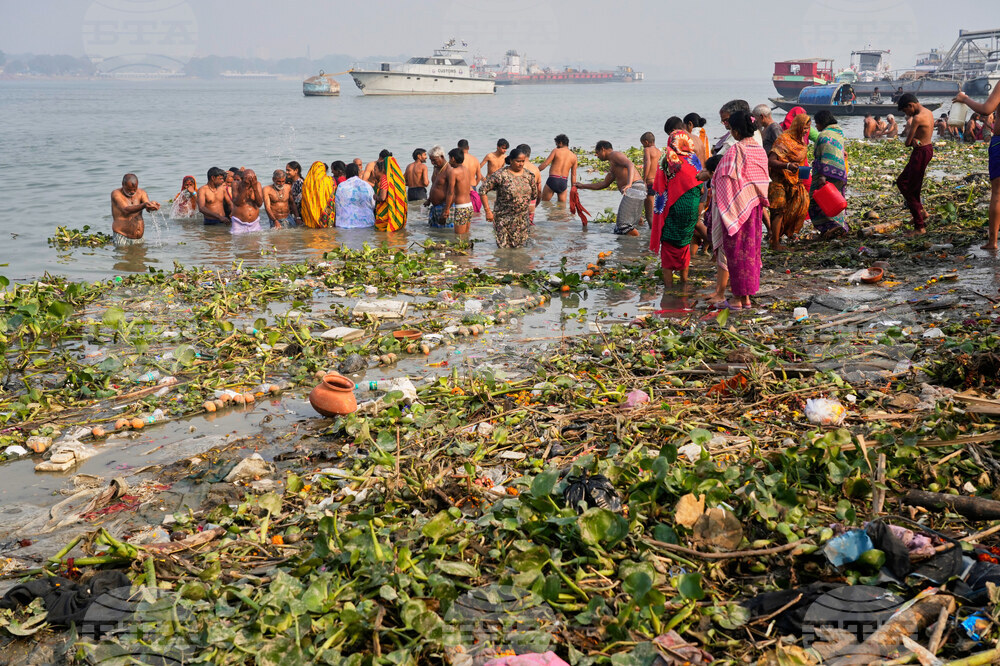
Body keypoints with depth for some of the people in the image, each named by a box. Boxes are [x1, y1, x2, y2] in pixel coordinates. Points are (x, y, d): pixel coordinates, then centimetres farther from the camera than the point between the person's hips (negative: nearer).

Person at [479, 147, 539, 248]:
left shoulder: (529, 175, 4)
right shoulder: (501, 175, -12)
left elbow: (534, 195, 20)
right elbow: (482, 189, -12)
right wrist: (488, 211, -14)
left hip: (522, 220, 4)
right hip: (504, 219, -4)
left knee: (519, 247, 8)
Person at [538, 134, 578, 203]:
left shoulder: (556, 151, -1)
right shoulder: (573, 156, 10)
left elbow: (545, 164, -6)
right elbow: (573, 174, 10)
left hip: (552, 180, -4)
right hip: (564, 183, 4)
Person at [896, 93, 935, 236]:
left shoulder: (918, 118, -20)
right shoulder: (928, 113, 13)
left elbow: (907, 142, -15)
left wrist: (912, 140, 5)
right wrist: (914, 140, -8)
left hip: (921, 153, -10)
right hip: (928, 149, 10)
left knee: (911, 190, -4)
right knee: (901, 182, 21)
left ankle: (920, 227, -2)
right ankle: (921, 211, 21)